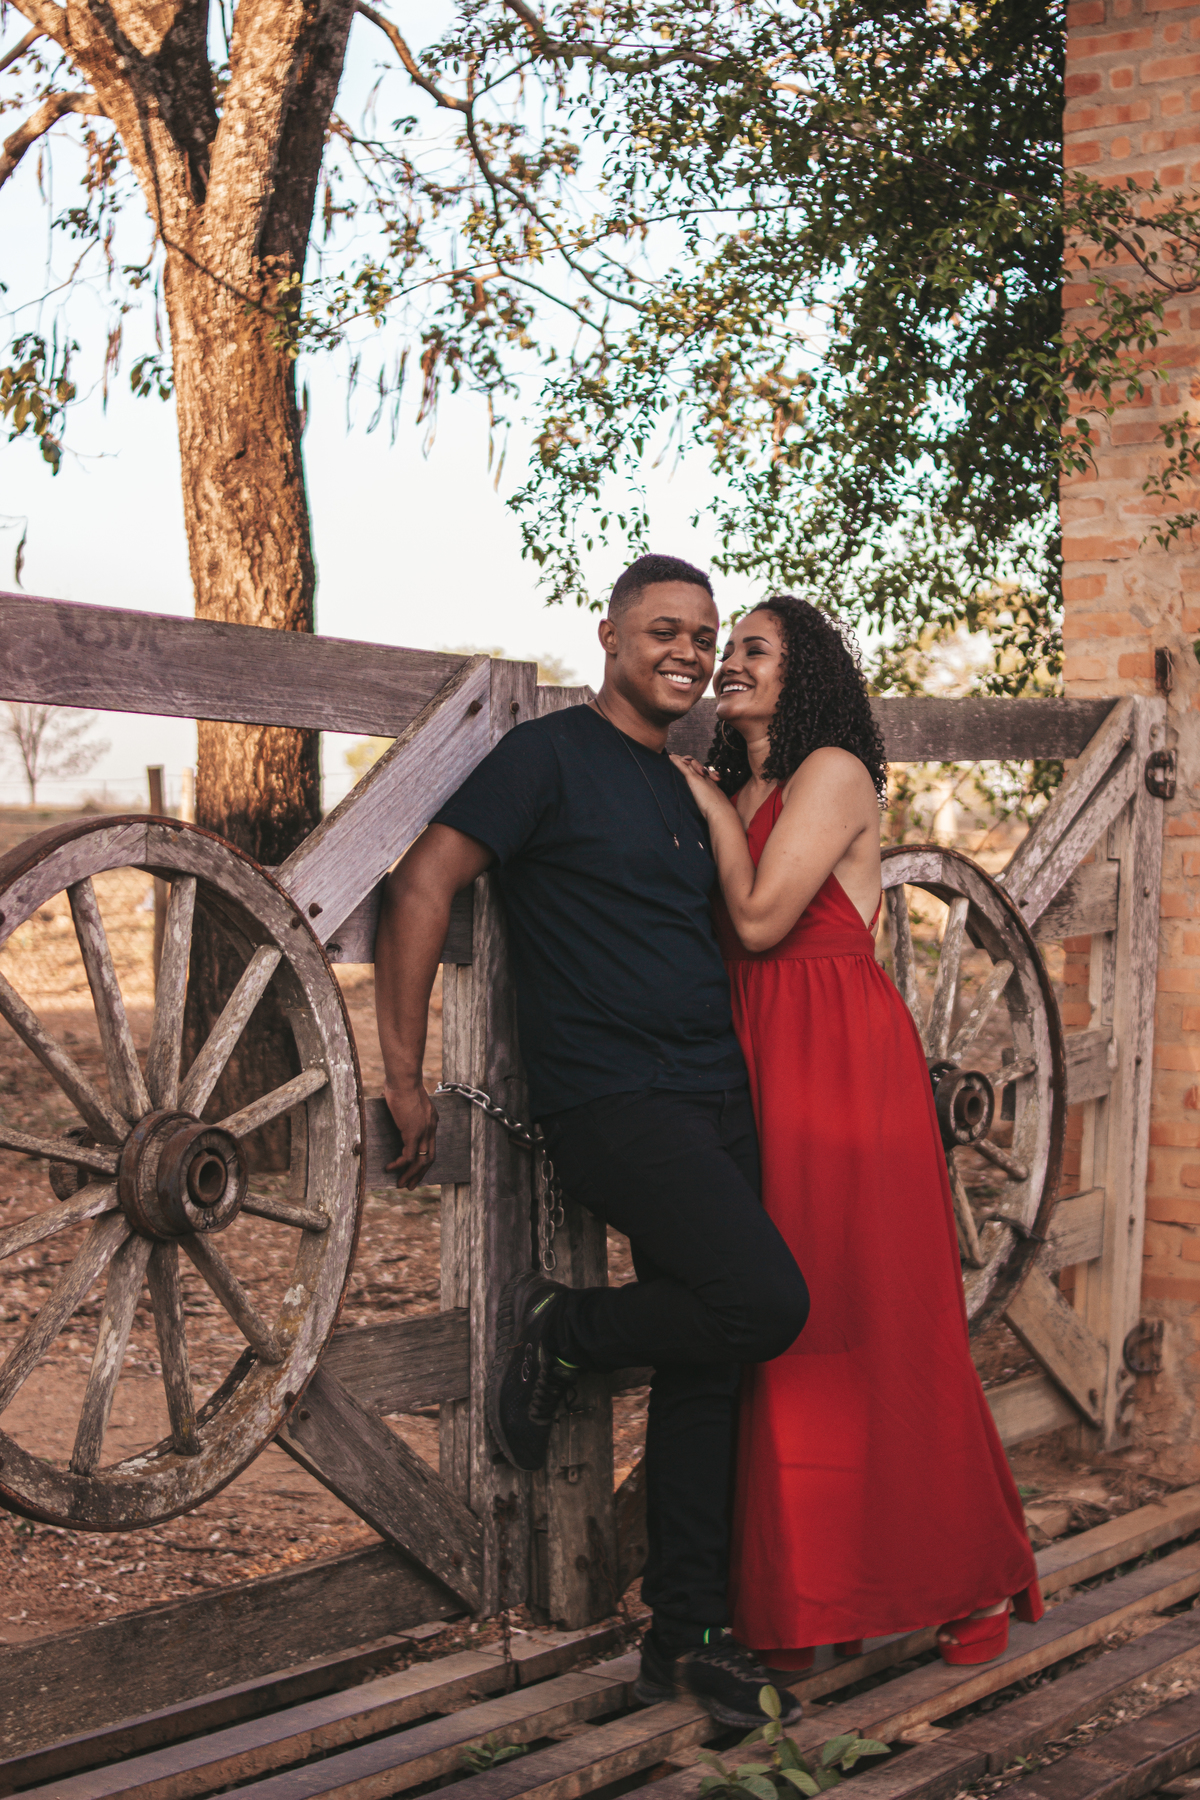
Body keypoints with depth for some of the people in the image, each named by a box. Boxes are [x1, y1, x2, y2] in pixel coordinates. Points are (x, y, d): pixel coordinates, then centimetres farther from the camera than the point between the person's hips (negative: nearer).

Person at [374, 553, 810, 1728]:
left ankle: (687, 1632, 17)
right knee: (765, 1301, -23)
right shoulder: (552, 755, -4)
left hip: (714, 1101, 8)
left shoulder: (683, 789, 20)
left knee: (708, 1362, 7)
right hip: (610, 1098, -8)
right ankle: (557, 1333, 2)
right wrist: (405, 1079, -13)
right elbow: (423, 885, -10)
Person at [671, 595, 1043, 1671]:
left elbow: (761, 919, -14)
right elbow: (723, 941, 13)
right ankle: (805, 1595, 14)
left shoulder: (834, 772, -5)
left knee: (872, 1325, -2)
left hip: (844, 1062, -8)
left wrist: (712, 807, -1)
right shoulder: (739, 794, 19)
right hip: (765, 1068, 8)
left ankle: (968, 1581, 13)